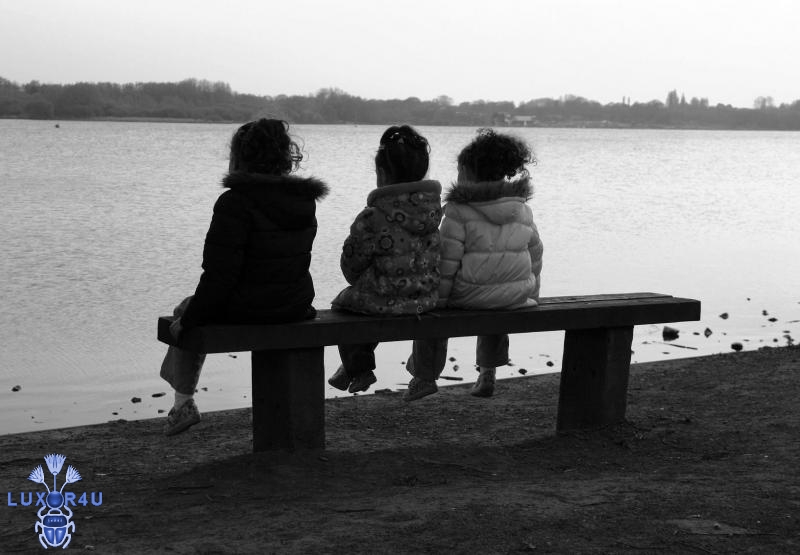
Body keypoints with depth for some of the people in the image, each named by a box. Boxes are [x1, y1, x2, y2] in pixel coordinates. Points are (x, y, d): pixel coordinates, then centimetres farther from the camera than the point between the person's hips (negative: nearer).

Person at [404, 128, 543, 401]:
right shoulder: (523, 210, 5)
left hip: (469, 295, -5)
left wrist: (437, 299, -5)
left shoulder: (459, 210, -13)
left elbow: (447, 262, -14)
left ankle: (425, 375, 31)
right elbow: (535, 254, 11)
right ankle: (488, 373, 39)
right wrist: (530, 295, 23)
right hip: (515, 298, 5)